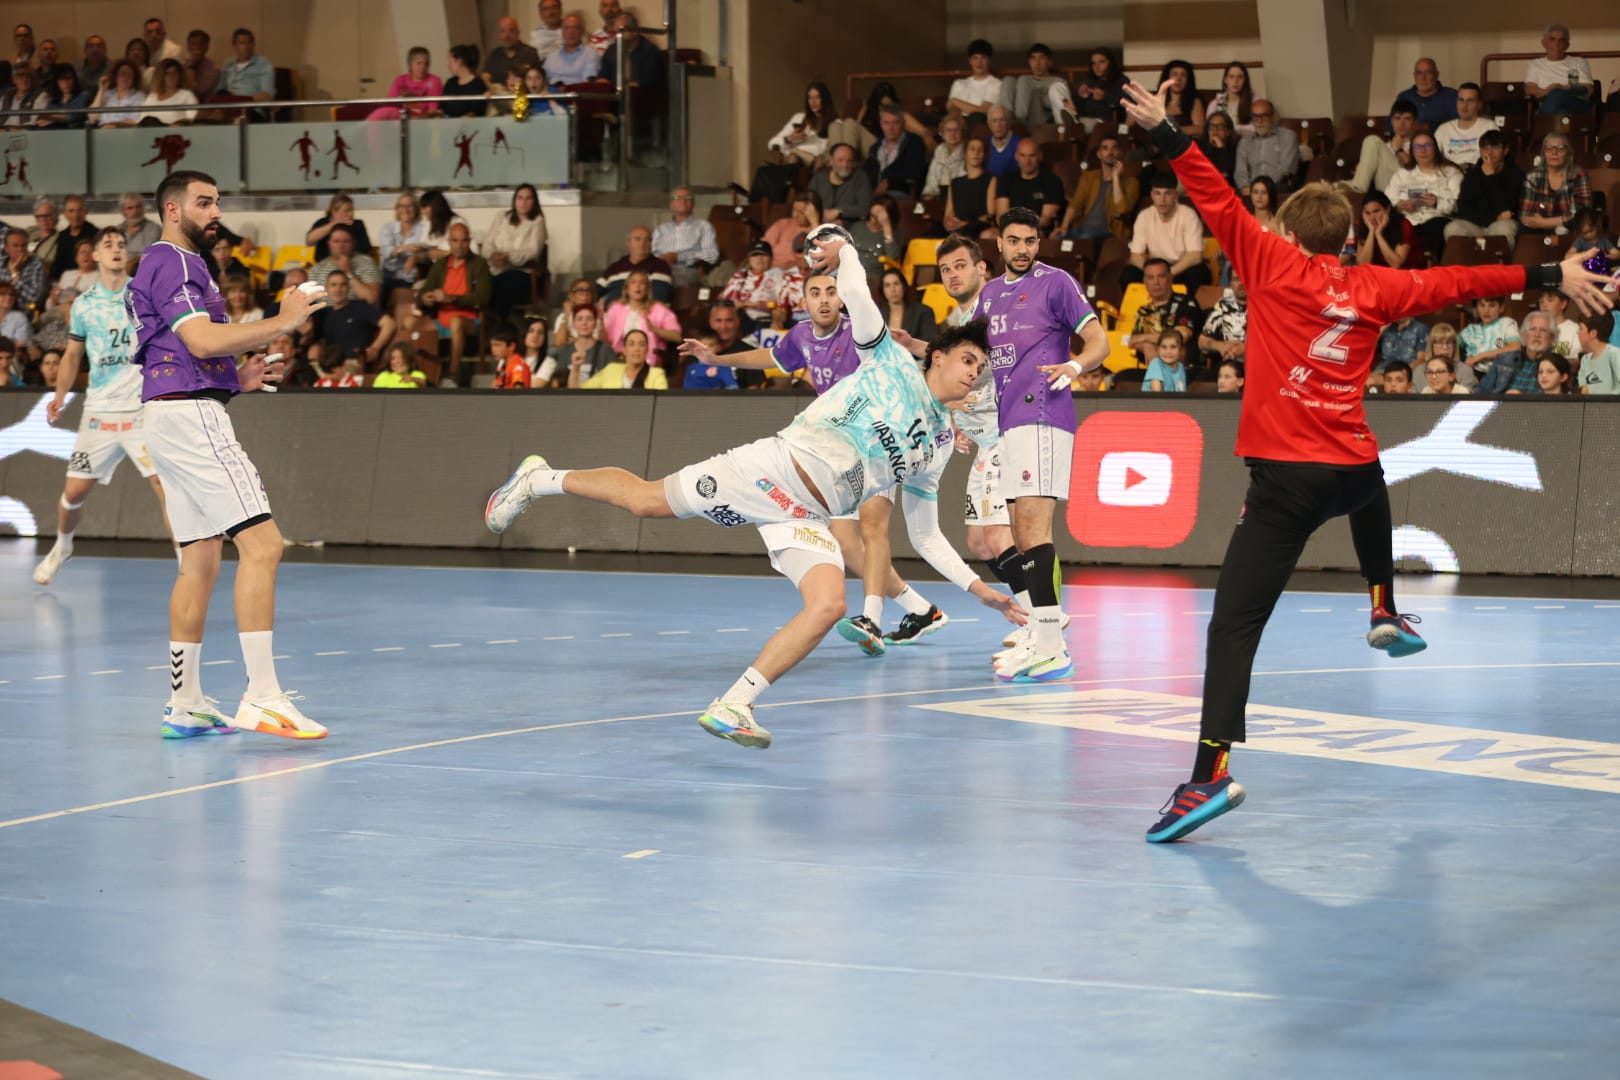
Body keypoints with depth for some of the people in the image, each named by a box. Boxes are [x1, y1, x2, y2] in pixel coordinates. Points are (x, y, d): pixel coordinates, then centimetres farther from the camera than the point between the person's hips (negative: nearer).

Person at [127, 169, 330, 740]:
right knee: (262, 544, -16)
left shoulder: (170, 264, 24)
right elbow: (201, 339, -22)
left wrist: (239, 378, 15)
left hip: (174, 415, 11)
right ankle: (261, 697, -22)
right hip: (189, 415, -11)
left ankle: (185, 705, 11)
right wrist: (281, 321, -18)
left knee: (200, 562, 11)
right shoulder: (173, 263, -8)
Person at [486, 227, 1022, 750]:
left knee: (829, 606, -19)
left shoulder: (937, 447, 20)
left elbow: (926, 536, 24)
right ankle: (538, 480, 22)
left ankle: (732, 706, -18)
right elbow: (857, 301, -10)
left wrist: (978, 586, 18)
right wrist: (840, 248, -22)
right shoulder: (892, 365, 4)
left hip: (806, 516, 6)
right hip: (774, 469, -6)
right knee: (645, 500, -5)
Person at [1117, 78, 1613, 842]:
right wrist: (1550, 276, 21)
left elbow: (1220, 205, -7)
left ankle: (1212, 773, -26)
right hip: (1353, 465, 4)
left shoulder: (1274, 265, 0)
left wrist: (1165, 134, -7)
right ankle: (1385, 614, 55)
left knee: (1233, 625, -10)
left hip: (1285, 477, -4)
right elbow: (1456, 283, 12)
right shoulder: (1374, 287, 8)